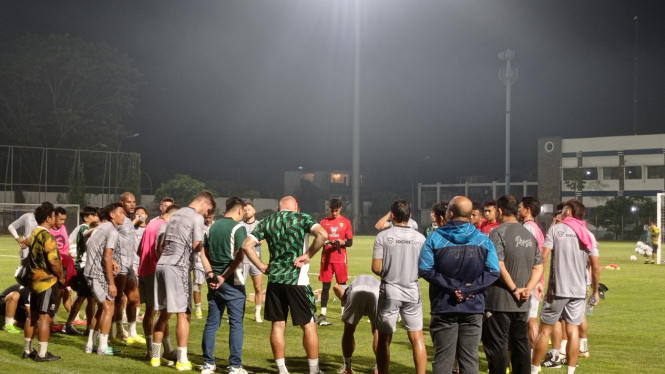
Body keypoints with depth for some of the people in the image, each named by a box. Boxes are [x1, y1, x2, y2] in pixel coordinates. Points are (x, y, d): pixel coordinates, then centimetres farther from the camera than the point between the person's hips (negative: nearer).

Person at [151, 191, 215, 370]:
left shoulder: (176, 214, 22)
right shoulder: (197, 217, -3)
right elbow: (196, 246, -6)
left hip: (162, 263, 8)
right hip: (178, 266, -8)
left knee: (164, 313, 14)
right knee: (183, 314, -3)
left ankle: (156, 356, 18)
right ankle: (182, 360, -4)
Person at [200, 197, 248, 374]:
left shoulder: (213, 226, 9)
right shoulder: (238, 228, -9)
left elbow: (204, 253, 9)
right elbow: (238, 257, -18)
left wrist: (210, 273, 1)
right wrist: (223, 277, -14)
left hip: (214, 281, 6)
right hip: (232, 282, -6)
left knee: (211, 322, 11)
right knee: (236, 323, 1)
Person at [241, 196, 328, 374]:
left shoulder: (267, 222, 8)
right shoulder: (302, 218, -1)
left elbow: (247, 245, 1)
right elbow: (322, 234, -19)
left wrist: (261, 266, 6)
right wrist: (307, 255, -9)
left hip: (275, 279, 4)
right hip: (297, 279, -3)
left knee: (278, 325, 10)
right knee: (308, 325, 6)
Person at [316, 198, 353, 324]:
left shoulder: (346, 222, 3)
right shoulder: (324, 222, 7)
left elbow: (350, 242, 3)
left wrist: (342, 242, -18)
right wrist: (324, 242, -15)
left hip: (340, 258, -1)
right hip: (326, 258, 1)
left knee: (342, 285, 2)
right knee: (326, 285, 2)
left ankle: (344, 312, 10)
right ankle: (322, 314, 5)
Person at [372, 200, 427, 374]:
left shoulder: (383, 236, -7)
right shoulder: (420, 238, -1)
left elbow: (376, 268, -9)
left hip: (389, 291, -1)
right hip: (412, 291, 1)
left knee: (384, 339, 10)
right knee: (417, 338, 5)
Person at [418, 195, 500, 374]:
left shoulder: (435, 238, -3)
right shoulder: (483, 240, 1)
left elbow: (425, 269, -12)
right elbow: (493, 272, -8)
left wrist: (452, 286, -10)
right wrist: (468, 288, -10)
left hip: (444, 306, -1)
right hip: (473, 307, 1)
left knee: (443, 359, 5)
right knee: (469, 359, 7)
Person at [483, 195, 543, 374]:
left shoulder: (498, 233, -11)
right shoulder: (529, 235, 11)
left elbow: (499, 266, -20)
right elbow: (538, 267, 9)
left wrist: (515, 289, -12)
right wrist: (528, 288, -2)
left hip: (499, 301, -7)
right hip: (522, 303, 7)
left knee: (497, 345, -1)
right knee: (521, 344, 13)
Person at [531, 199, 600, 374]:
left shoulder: (555, 229, -2)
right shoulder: (588, 235, 6)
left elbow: (543, 257, -11)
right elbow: (595, 267, 4)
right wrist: (595, 292, 12)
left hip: (557, 289, -3)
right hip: (579, 291, 3)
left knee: (545, 330, 4)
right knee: (573, 331, 5)